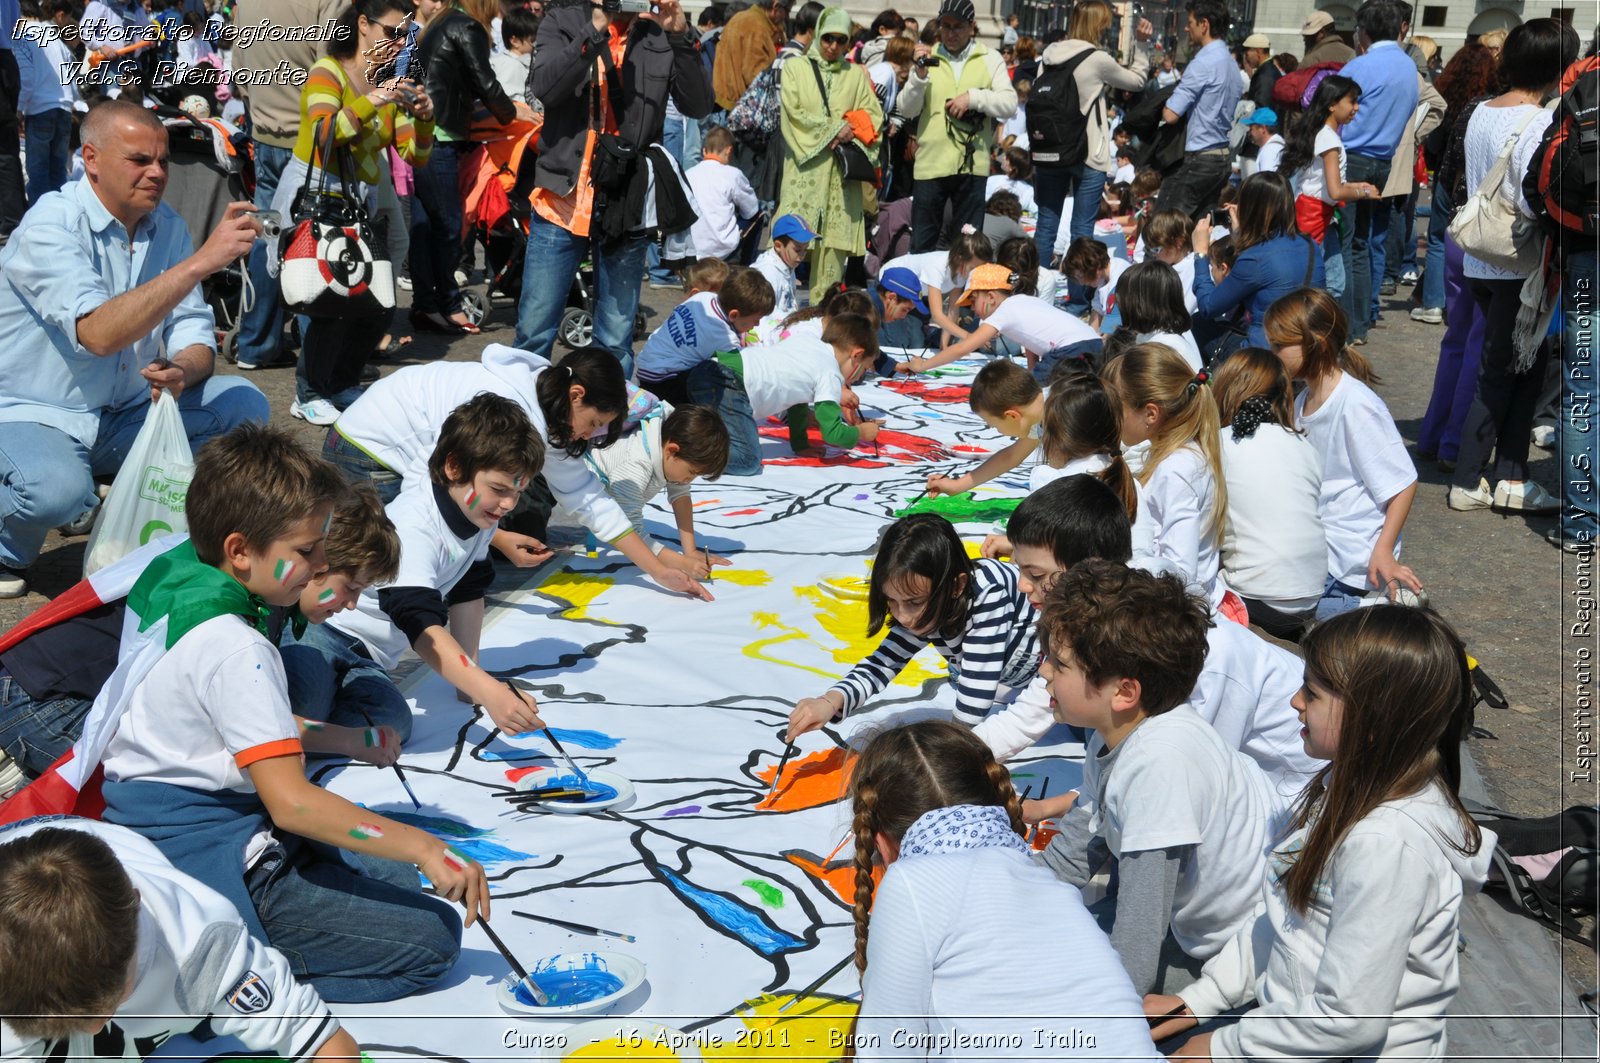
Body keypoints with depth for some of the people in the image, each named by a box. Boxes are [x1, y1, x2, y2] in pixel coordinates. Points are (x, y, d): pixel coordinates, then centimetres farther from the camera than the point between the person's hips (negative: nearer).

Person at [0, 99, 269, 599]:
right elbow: (97, 333, -35)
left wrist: (181, 370, -24)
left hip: (128, 414, 6)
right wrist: (202, 261, -40)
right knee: (56, 490, -37)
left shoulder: (166, 225, 1)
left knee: (242, 405, -13)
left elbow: (194, 332, 1)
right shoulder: (50, 225, -20)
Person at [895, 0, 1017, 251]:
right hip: (930, 163, 1)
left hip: (971, 163, 0)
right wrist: (919, 76, -16)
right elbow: (907, 110, 0)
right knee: (922, 243, 7)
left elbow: (1009, 104, -4)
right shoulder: (927, 59, 6)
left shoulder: (990, 60, 5)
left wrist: (973, 97, -17)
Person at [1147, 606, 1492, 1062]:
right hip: (1293, 1019, 8)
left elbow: (1350, 1020, -25)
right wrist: (1198, 1000, 9)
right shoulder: (1358, 784, 1)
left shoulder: (1388, 842, -27)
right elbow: (1285, 920, 11)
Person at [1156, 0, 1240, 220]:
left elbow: (1170, 114, -17)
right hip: (1223, 157, 9)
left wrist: (1163, 105, 5)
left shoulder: (1203, 63, -15)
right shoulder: (1231, 63, 14)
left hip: (1198, 159, -9)